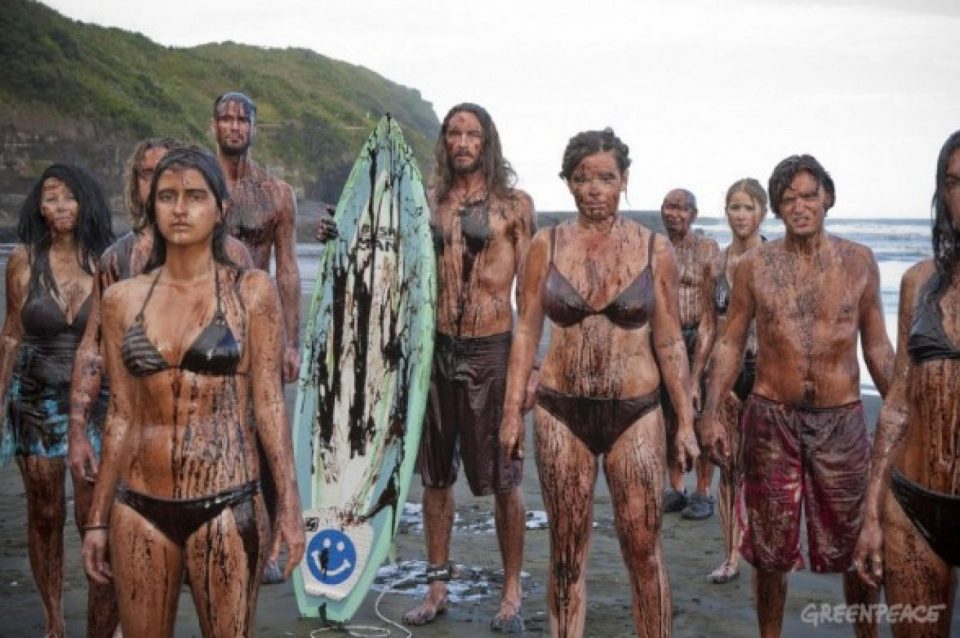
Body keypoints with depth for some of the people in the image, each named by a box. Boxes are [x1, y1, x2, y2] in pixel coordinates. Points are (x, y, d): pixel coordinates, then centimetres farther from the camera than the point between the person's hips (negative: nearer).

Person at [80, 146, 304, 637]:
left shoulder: (251, 291, -2)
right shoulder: (122, 299, 5)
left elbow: (268, 403, -2)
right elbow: (122, 415, 9)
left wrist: (289, 506, -6)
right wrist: (97, 519, 10)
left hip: (226, 503, -2)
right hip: (139, 505, 3)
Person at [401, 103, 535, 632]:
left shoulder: (514, 204, 0)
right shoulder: (428, 202, 9)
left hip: (492, 349, -3)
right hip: (435, 346, 3)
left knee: (503, 479, 3)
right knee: (436, 474, 11)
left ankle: (512, 592, 18)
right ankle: (437, 586, 24)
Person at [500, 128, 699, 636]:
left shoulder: (654, 250, 0)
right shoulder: (546, 245, 1)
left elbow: (669, 344, 4)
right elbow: (526, 333, 4)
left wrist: (686, 421, 3)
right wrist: (512, 411, 0)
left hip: (635, 413, 0)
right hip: (561, 412, 1)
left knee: (643, 548, 3)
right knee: (566, 552, 9)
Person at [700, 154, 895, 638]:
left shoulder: (859, 261, 1)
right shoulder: (755, 266, 0)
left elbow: (877, 347, 7)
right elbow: (730, 343, 4)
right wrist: (711, 412, -6)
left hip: (841, 420, 0)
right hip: (771, 420, 0)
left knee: (855, 545, 9)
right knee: (770, 548, 10)